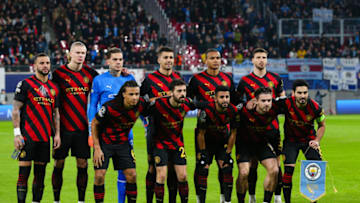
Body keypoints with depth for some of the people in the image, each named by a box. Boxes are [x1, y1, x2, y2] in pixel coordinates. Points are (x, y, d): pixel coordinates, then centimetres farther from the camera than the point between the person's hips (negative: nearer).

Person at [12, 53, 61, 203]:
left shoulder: (54, 88, 14)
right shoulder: (25, 84, -3)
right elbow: (16, 109, -5)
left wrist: (57, 134, 11)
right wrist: (17, 133, -12)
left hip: (45, 137, 6)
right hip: (27, 137, -6)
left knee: (40, 174, 8)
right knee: (24, 172, -7)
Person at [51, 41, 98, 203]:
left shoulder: (89, 73, 7)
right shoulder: (59, 73, -2)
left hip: (83, 127, 3)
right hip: (64, 127, -2)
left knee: (82, 164, 2)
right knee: (59, 164, 2)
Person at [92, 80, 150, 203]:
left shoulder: (141, 104, -15)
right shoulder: (110, 107, -27)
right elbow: (94, 124, -14)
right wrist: (97, 148, -15)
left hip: (123, 142, 4)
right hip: (104, 142, -4)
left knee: (131, 175, -3)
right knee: (100, 175, -12)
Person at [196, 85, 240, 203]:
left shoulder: (233, 111, -19)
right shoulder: (206, 111, -29)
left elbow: (233, 133, -6)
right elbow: (201, 134, -18)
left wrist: (228, 152, -6)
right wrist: (202, 153, -14)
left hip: (223, 142, 3)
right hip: (207, 142, -3)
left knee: (227, 169, -7)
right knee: (204, 170, -11)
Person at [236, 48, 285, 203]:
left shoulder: (275, 78, 9)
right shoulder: (245, 80, 4)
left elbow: (283, 99, 18)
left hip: (272, 126, 1)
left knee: (276, 163, 0)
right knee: (252, 164, 2)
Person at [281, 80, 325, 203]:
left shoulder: (315, 107, -19)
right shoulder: (286, 104, -24)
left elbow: (321, 125, -1)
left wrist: (317, 141, -11)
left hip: (309, 139, 1)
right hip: (291, 140, -1)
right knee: (288, 170, -14)